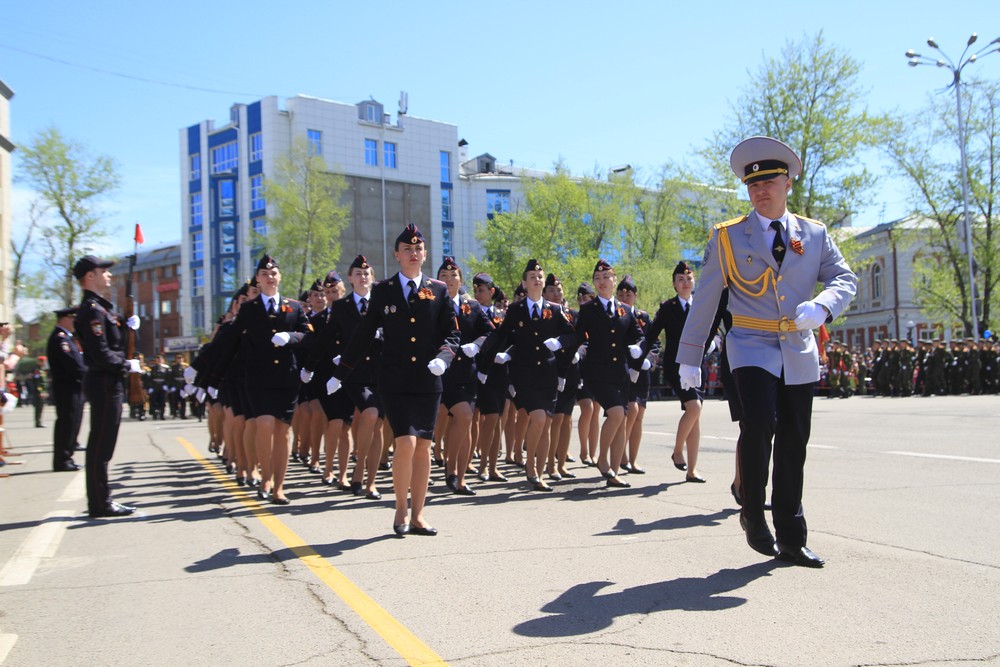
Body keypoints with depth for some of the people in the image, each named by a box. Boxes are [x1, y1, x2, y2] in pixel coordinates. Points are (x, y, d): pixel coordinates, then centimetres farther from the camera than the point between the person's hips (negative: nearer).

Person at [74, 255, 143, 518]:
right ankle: (100, 504, 0)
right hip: (104, 383, -11)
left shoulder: (100, 307, 17)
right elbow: (101, 353, -23)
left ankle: (100, 500, 21)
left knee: (101, 444, 14)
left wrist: (128, 326, 6)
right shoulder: (92, 310, -15)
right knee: (101, 444, -5)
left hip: (109, 382, 11)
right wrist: (128, 366, -11)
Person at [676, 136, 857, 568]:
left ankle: (791, 540, 16)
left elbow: (845, 279, 3)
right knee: (759, 424, -23)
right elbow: (704, 301, 2)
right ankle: (753, 512, 0)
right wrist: (689, 358, 2)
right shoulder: (728, 237, 1)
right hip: (752, 347, -3)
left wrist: (821, 306, -20)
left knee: (793, 444, 6)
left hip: (800, 352, 3)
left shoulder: (814, 234, 8)